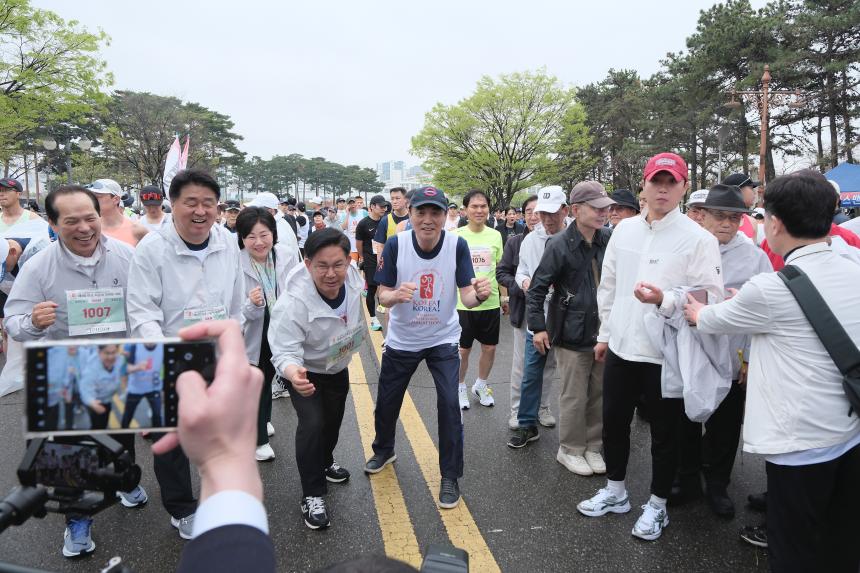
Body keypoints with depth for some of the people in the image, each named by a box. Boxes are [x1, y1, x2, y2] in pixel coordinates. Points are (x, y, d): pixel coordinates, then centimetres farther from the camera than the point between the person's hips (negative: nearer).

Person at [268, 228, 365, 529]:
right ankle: (312, 495, -1)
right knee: (312, 423, -21)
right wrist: (293, 374, -63)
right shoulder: (292, 304, -42)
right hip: (305, 371, -5)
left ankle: (325, 462, 52)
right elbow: (285, 353, -41)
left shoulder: (352, 277, -26)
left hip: (338, 367, 6)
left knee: (334, 419, 23)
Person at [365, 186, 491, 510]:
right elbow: (382, 295, -15)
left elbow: (466, 296, -18)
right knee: (387, 401, 15)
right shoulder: (396, 244, -18)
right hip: (401, 340, 1)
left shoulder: (457, 245, -17)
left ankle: (450, 477, 9)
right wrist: (396, 295, -38)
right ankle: (384, 450, 47)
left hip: (443, 340, -1)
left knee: (449, 404, -12)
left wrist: (478, 295, -42)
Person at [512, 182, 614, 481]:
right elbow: (538, 287, -7)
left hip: (604, 331, 4)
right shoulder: (560, 244, -12)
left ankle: (591, 447, 30)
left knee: (599, 394, 13)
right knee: (574, 397, 5)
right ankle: (570, 449, 24)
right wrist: (538, 326, -8)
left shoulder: (610, 240, 1)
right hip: (573, 333, -4)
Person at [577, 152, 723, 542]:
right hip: (621, 348, 5)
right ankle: (615, 492, 38)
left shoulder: (698, 238, -11)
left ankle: (657, 506, 31)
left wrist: (664, 300, -29)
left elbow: (711, 297, -15)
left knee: (664, 433, 11)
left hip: (666, 354, -5)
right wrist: (604, 334, 13)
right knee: (614, 422, 17)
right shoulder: (624, 230, 5)